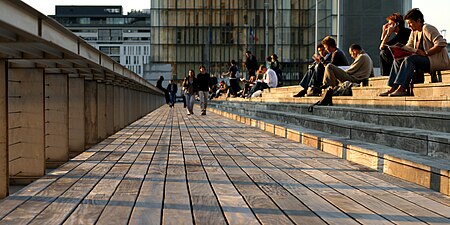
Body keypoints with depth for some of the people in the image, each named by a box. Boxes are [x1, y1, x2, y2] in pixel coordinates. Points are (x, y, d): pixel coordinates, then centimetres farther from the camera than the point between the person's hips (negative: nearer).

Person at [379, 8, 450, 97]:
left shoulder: (427, 29, -12)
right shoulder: (414, 32, 15)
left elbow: (442, 44, -21)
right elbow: (408, 46, 14)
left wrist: (426, 53, -23)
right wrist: (400, 48, -10)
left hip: (437, 60, -9)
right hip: (425, 60, 9)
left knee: (410, 59, -30)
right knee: (398, 59, -3)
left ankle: (402, 89, -35)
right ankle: (393, 88, -14)